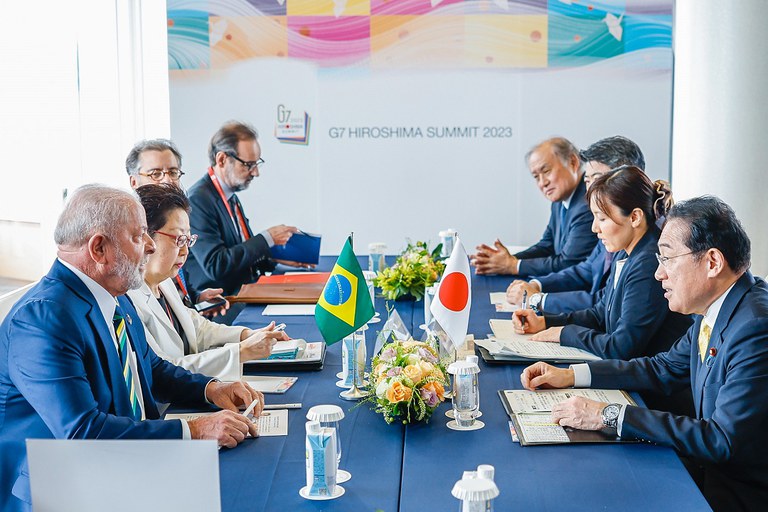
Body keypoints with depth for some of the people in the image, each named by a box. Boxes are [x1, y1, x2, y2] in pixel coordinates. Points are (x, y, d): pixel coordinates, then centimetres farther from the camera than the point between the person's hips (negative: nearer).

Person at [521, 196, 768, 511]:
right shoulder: (716, 311, 3)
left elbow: (724, 440, -29)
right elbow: (666, 368, 16)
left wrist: (611, 415, -25)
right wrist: (570, 375, 8)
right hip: (712, 466, 8)